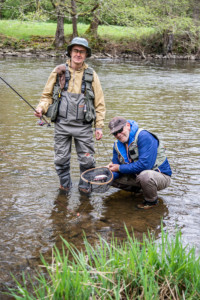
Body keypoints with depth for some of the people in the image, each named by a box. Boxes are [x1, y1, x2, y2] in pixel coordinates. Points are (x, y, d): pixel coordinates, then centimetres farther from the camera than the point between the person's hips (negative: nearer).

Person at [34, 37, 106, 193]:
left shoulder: (91, 74, 5)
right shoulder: (59, 71, 5)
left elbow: (100, 103, 7)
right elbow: (48, 95, 11)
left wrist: (99, 126, 1)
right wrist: (41, 108, -9)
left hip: (84, 126, 0)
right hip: (62, 124, 1)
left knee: (87, 160, 3)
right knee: (61, 159, 7)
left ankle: (84, 186, 24)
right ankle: (65, 185, 27)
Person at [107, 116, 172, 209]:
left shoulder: (144, 136, -23)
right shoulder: (118, 145, 2)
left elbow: (144, 165, -31)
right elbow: (116, 169, 4)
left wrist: (120, 168, -20)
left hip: (160, 175, -7)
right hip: (137, 176, 7)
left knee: (145, 175, -41)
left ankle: (152, 201, -11)